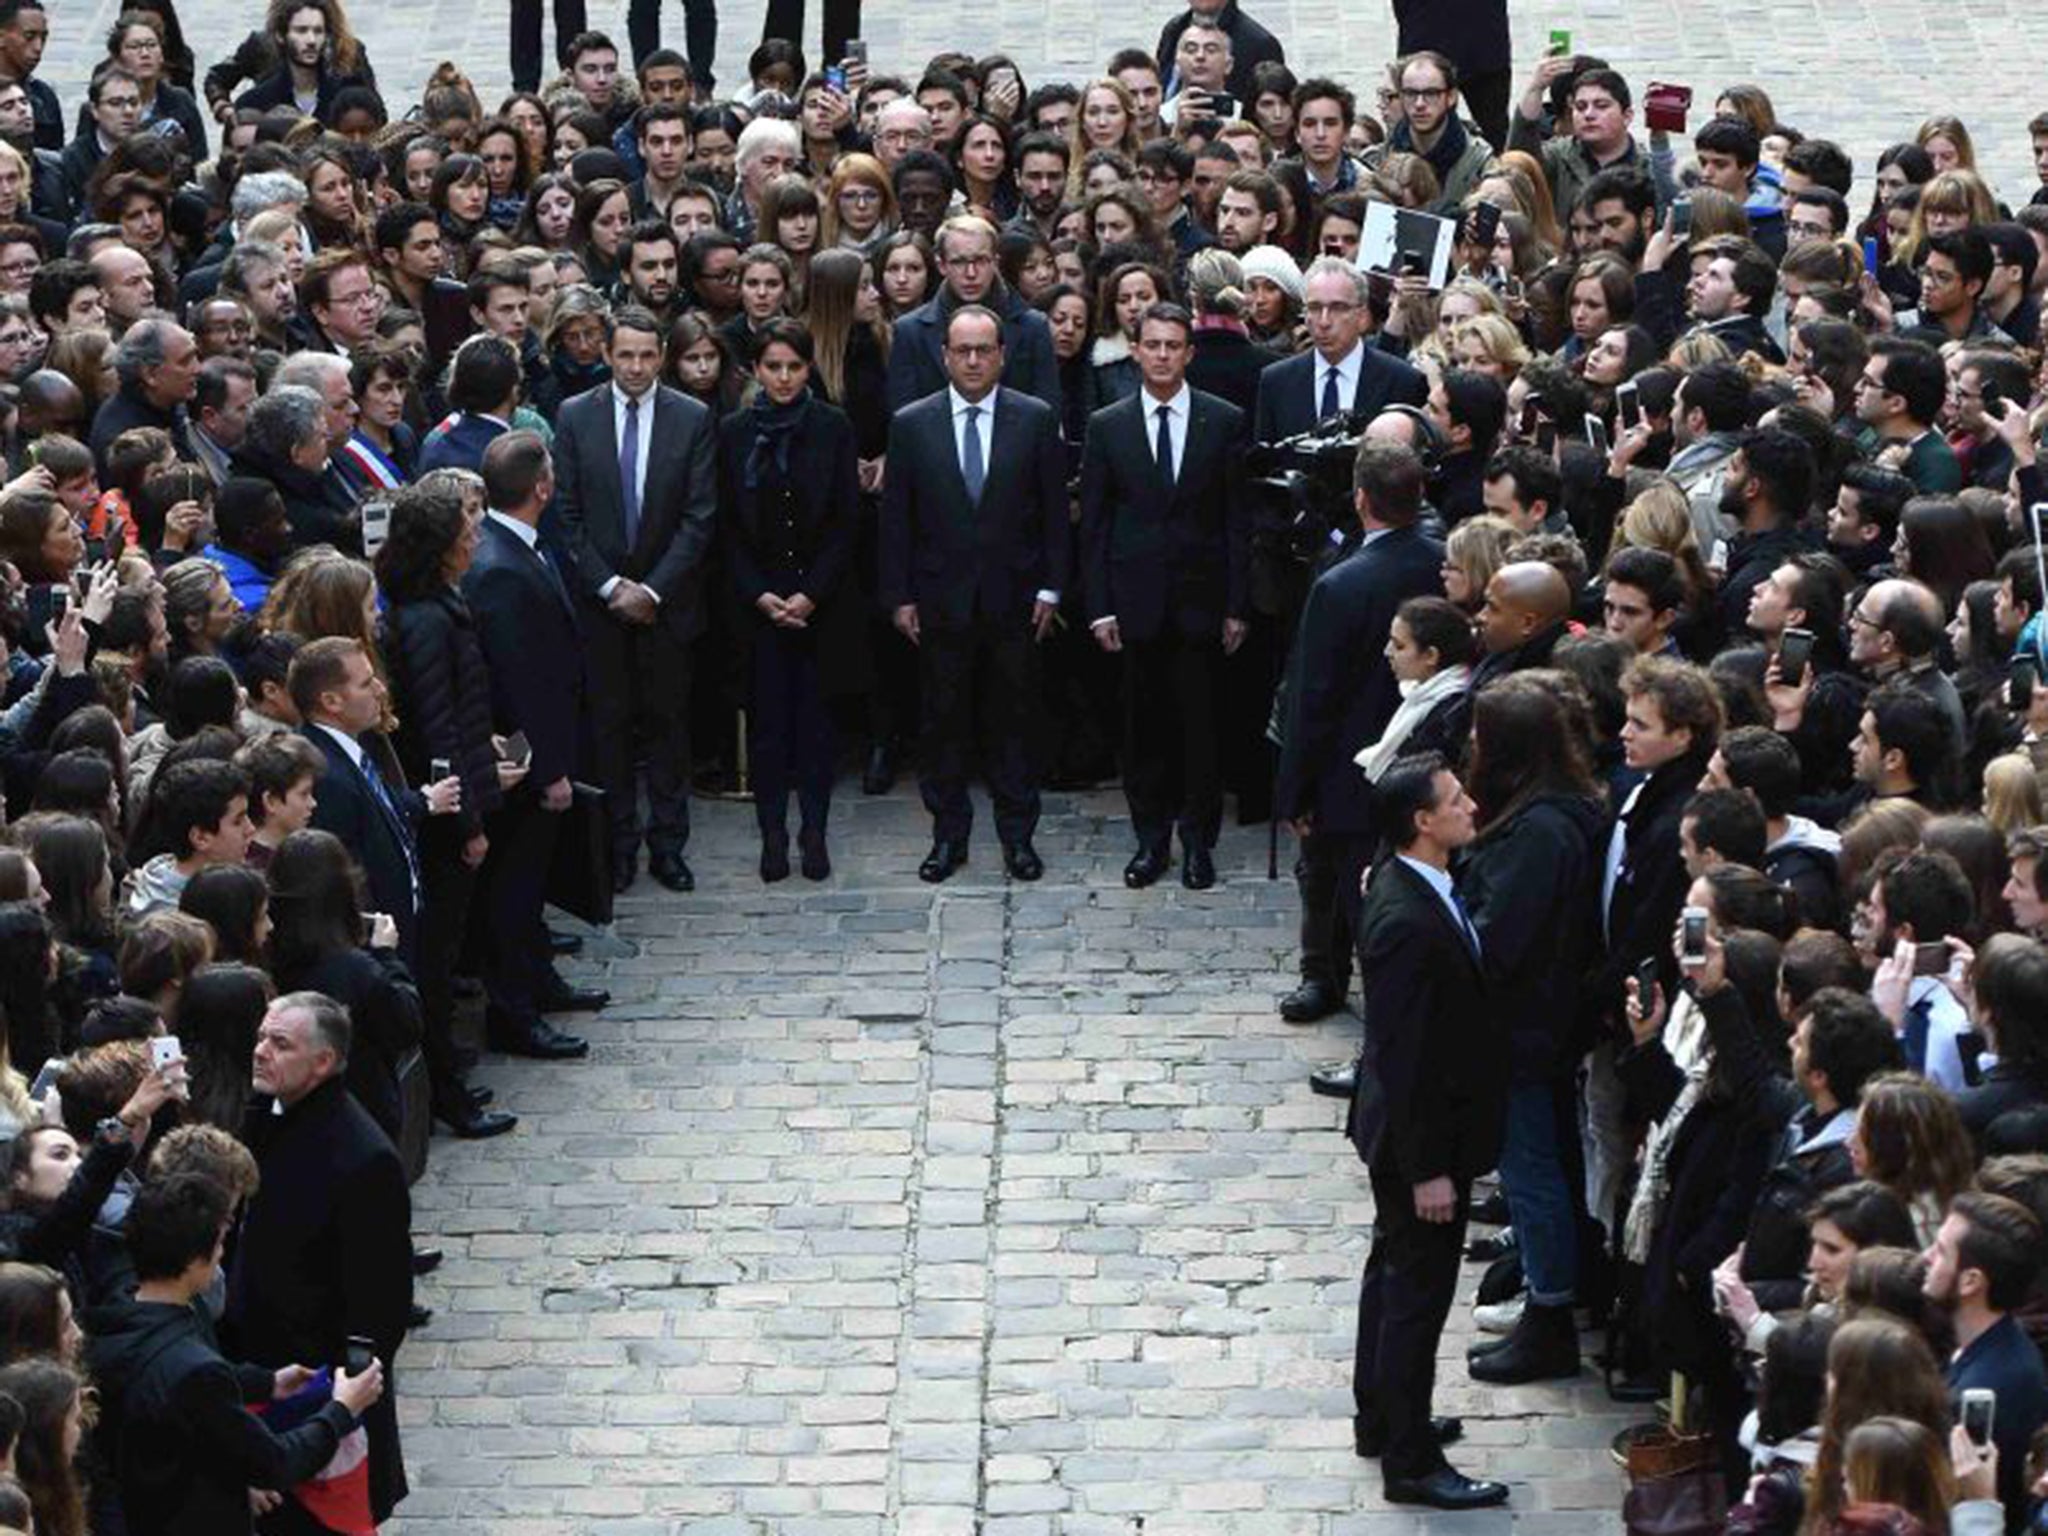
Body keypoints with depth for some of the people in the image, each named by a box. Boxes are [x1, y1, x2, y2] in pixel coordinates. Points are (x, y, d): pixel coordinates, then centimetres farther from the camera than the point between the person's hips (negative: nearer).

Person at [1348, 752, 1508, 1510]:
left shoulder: (1413, 886, 0)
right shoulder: (1407, 922, -31)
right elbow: (1404, 1056, -27)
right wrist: (1429, 1168, -21)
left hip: (1411, 1127, 10)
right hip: (1419, 1134, -10)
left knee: (1395, 1271, 23)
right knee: (1418, 1291, 2)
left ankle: (1381, 1419, 39)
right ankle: (1410, 1462, 13)